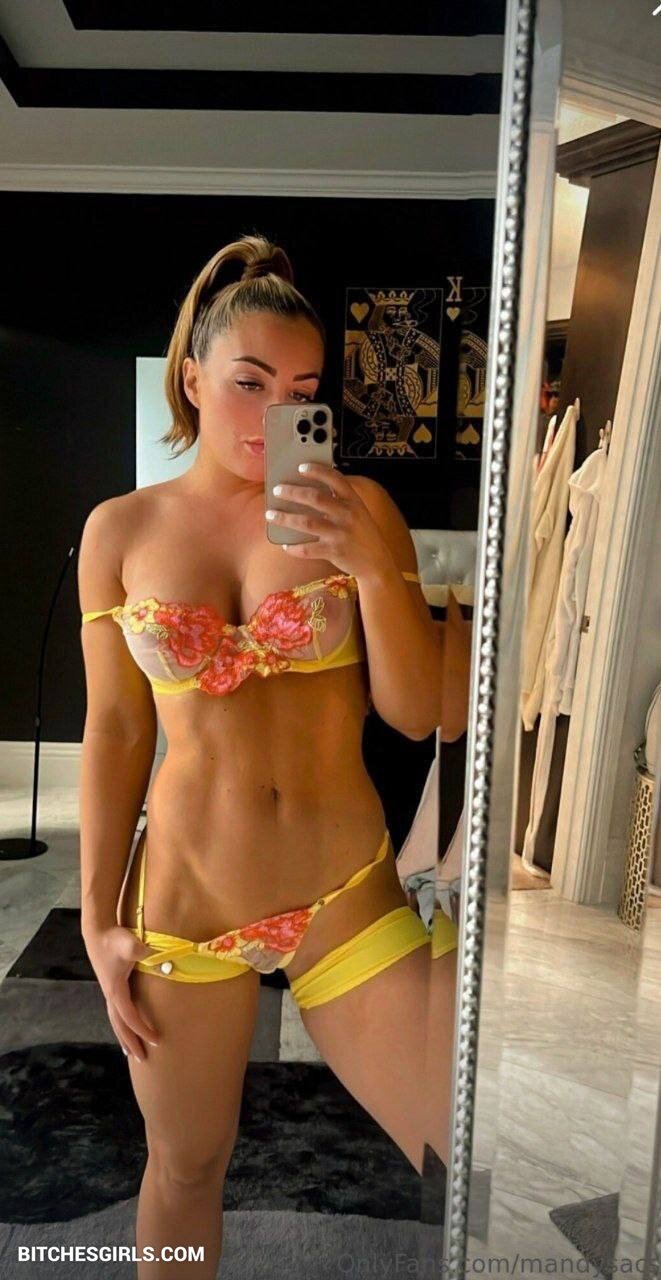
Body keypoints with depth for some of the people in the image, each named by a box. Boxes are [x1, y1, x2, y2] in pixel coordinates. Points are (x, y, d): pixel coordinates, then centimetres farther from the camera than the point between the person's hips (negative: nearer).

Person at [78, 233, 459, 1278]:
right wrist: (99, 921, 2)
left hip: (348, 896, 0)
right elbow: (115, 731, 0)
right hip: (183, 896, 1)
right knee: (184, 1167, 20)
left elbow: (418, 714, -6)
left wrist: (372, 564, -20)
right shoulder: (121, 529, -2)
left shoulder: (359, 509, -4)